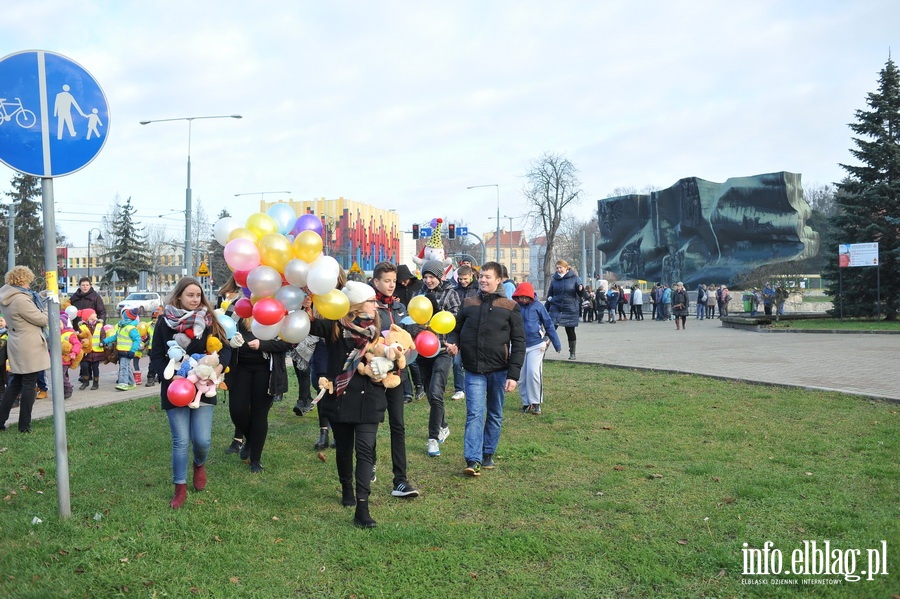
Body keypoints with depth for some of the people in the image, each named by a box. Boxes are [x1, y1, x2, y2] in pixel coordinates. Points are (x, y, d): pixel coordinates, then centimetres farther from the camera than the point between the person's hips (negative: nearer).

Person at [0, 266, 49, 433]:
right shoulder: (20, 299, -21)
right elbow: (42, 320, -14)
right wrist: (46, 309, 4)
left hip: (17, 347, 9)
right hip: (29, 348, -9)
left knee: (15, 384, 17)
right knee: (29, 385, 0)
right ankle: (24, 425, 6)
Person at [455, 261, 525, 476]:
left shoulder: (510, 307, -1)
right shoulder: (469, 304, 7)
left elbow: (519, 343, -3)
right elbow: (457, 330, 16)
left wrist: (513, 375, -10)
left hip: (498, 370, 0)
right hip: (474, 370, 1)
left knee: (495, 415, 11)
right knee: (475, 414, -8)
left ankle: (488, 454, 25)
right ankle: (473, 460, -10)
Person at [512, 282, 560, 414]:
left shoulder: (537, 306, -5)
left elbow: (548, 324, 1)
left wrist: (557, 344, 4)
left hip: (536, 345, -3)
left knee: (533, 373, -13)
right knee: (521, 377, 5)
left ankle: (536, 403, 2)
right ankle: (526, 403, 20)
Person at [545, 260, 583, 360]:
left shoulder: (574, 278, -2)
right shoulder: (554, 279, 5)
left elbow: (581, 292, -5)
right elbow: (549, 295, 10)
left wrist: (581, 289, -29)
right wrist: (546, 309, 8)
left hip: (570, 310, -1)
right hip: (555, 309, 1)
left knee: (570, 331, 8)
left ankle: (572, 353, 21)